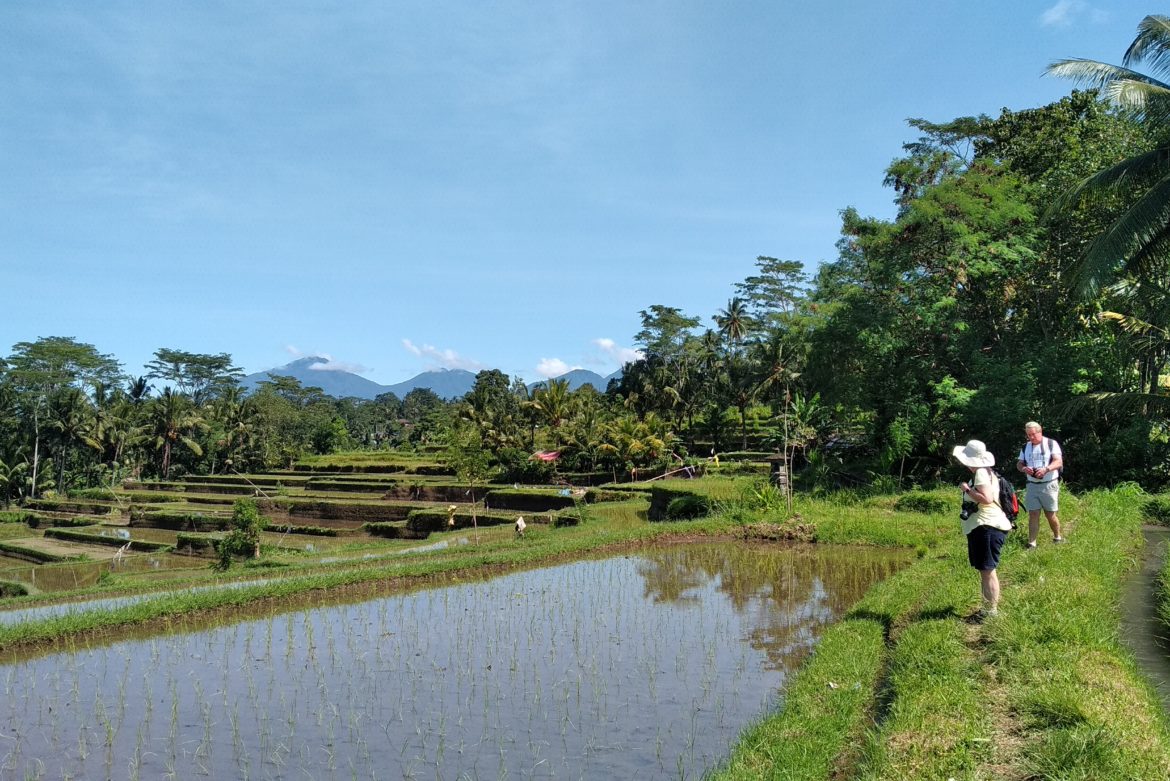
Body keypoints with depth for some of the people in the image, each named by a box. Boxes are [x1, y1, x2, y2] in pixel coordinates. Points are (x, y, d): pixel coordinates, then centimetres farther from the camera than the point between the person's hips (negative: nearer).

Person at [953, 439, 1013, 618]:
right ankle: (988, 609, 26)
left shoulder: (981, 473, -16)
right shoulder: (984, 472, 17)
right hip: (983, 527, 12)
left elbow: (986, 498, -27)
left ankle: (991, 612, -5)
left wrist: (967, 489, -18)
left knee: (988, 571, -8)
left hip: (987, 527, -12)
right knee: (985, 570, 17)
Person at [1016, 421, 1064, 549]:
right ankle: (1031, 544, 1)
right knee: (1033, 515, 0)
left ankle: (1057, 538, 28)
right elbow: (1019, 463, 10)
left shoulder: (1051, 444, -4)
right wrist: (1024, 468, -14)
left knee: (1050, 515, 5)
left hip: (1049, 485, -3)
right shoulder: (1025, 447, 10)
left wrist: (1046, 469, -32)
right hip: (1032, 485, 3)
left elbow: (1059, 462, -13)